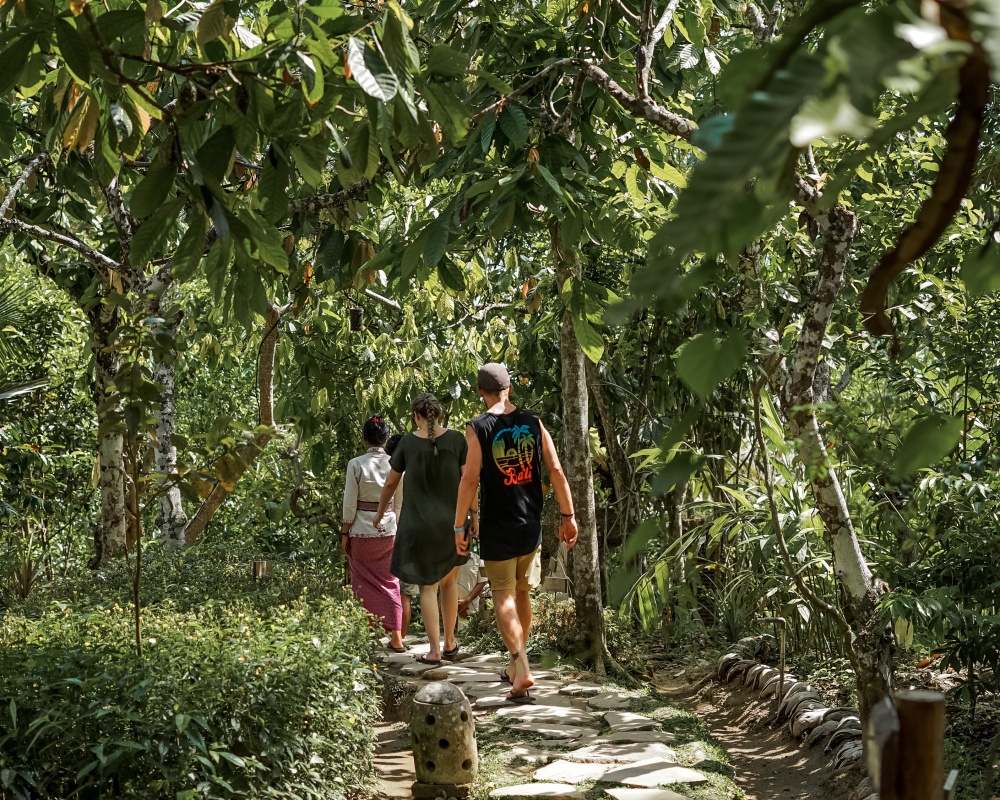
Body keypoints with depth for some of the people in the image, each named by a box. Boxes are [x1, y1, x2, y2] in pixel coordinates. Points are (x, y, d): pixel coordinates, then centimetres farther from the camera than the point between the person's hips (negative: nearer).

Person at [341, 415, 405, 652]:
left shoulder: (356, 464, -11)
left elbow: (350, 504, -9)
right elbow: (400, 502, 4)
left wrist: (344, 534, 1)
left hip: (362, 530, -2)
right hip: (388, 531, 2)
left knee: (365, 584, 9)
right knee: (390, 582, 12)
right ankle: (396, 637, 8)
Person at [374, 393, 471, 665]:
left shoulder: (407, 443, -3)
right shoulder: (457, 439, -4)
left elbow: (391, 483, 7)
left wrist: (380, 513, 22)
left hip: (419, 525, -1)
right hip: (452, 523, 1)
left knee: (428, 587, 5)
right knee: (448, 583, 18)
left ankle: (435, 651, -1)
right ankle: (450, 643, 25)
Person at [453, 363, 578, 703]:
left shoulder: (478, 428, -9)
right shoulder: (533, 423, 2)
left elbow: (470, 480, -12)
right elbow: (556, 471, -1)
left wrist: (459, 526, -5)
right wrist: (568, 516, 6)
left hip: (497, 529, -4)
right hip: (531, 525, 4)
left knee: (504, 598, -1)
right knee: (522, 594, 18)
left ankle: (522, 670, -16)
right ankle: (516, 667, 30)